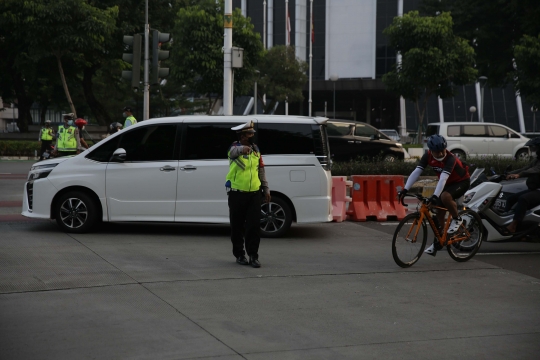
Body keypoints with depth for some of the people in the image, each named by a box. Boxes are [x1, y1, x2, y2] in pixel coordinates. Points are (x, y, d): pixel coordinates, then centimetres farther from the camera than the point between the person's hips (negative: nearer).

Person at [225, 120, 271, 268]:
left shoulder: (255, 149, 11)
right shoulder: (235, 147, -6)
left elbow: (261, 170, 18)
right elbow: (234, 151, -34)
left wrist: (266, 189, 16)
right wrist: (242, 149, -57)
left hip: (254, 193, 4)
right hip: (237, 193, -4)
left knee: (254, 225, -3)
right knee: (237, 226, 5)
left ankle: (253, 255, 4)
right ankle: (239, 255, 17)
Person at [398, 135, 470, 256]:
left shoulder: (450, 159, -33)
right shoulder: (428, 156, -16)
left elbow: (443, 178, -45)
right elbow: (416, 172, -23)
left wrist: (435, 196, -56)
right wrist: (405, 190, -34)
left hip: (461, 182, -6)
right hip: (447, 183, 6)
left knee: (445, 196, -35)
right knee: (439, 212, 1)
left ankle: (457, 219, -9)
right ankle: (437, 243, 13)